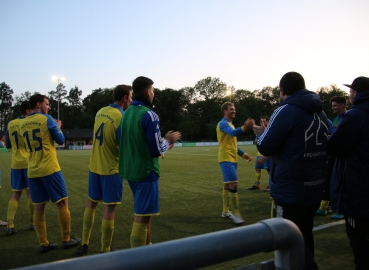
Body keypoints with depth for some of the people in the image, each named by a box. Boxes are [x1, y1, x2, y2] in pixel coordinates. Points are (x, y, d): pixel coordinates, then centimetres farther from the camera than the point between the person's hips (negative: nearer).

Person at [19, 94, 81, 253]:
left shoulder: (23, 124, 11)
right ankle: (66, 240, 13)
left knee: (38, 207, 8)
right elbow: (61, 140, -1)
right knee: (62, 203, 5)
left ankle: (43, 244, 14)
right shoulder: (46, 119, -8)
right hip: (49, 169, -6)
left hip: (32, 171, 6)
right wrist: (58, 127, 17)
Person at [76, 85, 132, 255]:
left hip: (94, 166, 7)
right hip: (111, 168, -7)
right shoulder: (121, 117, -17)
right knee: (109, 208, 2)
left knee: (91, 203, 19)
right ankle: (105, 250, 12)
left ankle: (84, 243, 28)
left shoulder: (100, 112, 6)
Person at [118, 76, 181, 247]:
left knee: (143, 212, 22)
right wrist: (168, 141, 1)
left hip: (131, 170, 9)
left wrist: (163, 140, 15)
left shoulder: (127, 113, 7)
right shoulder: (148, 115, -17)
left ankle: (146, 246, 37)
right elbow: (156, 150, -17)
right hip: (145, 171, -9)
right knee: (142, 216, 1)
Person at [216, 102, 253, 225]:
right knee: (233, 184, -15)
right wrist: (244, 127, -51)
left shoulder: (230, 124, 20)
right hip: (226, 159, -10)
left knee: (227, 185, 13)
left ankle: (226, 211, 21)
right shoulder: (223, 123, -11)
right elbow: (233, 133, -34)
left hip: (232, 159, 10)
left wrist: (243, 154, 17)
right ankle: (236, 213, -9)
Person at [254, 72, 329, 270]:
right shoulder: (320, 113, 8)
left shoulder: (285, 111, -15)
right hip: (314, 188, 8)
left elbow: (265, 148, -13)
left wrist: (262, 133, 8)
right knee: (304, 239, 22)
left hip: (290, 190, -8)